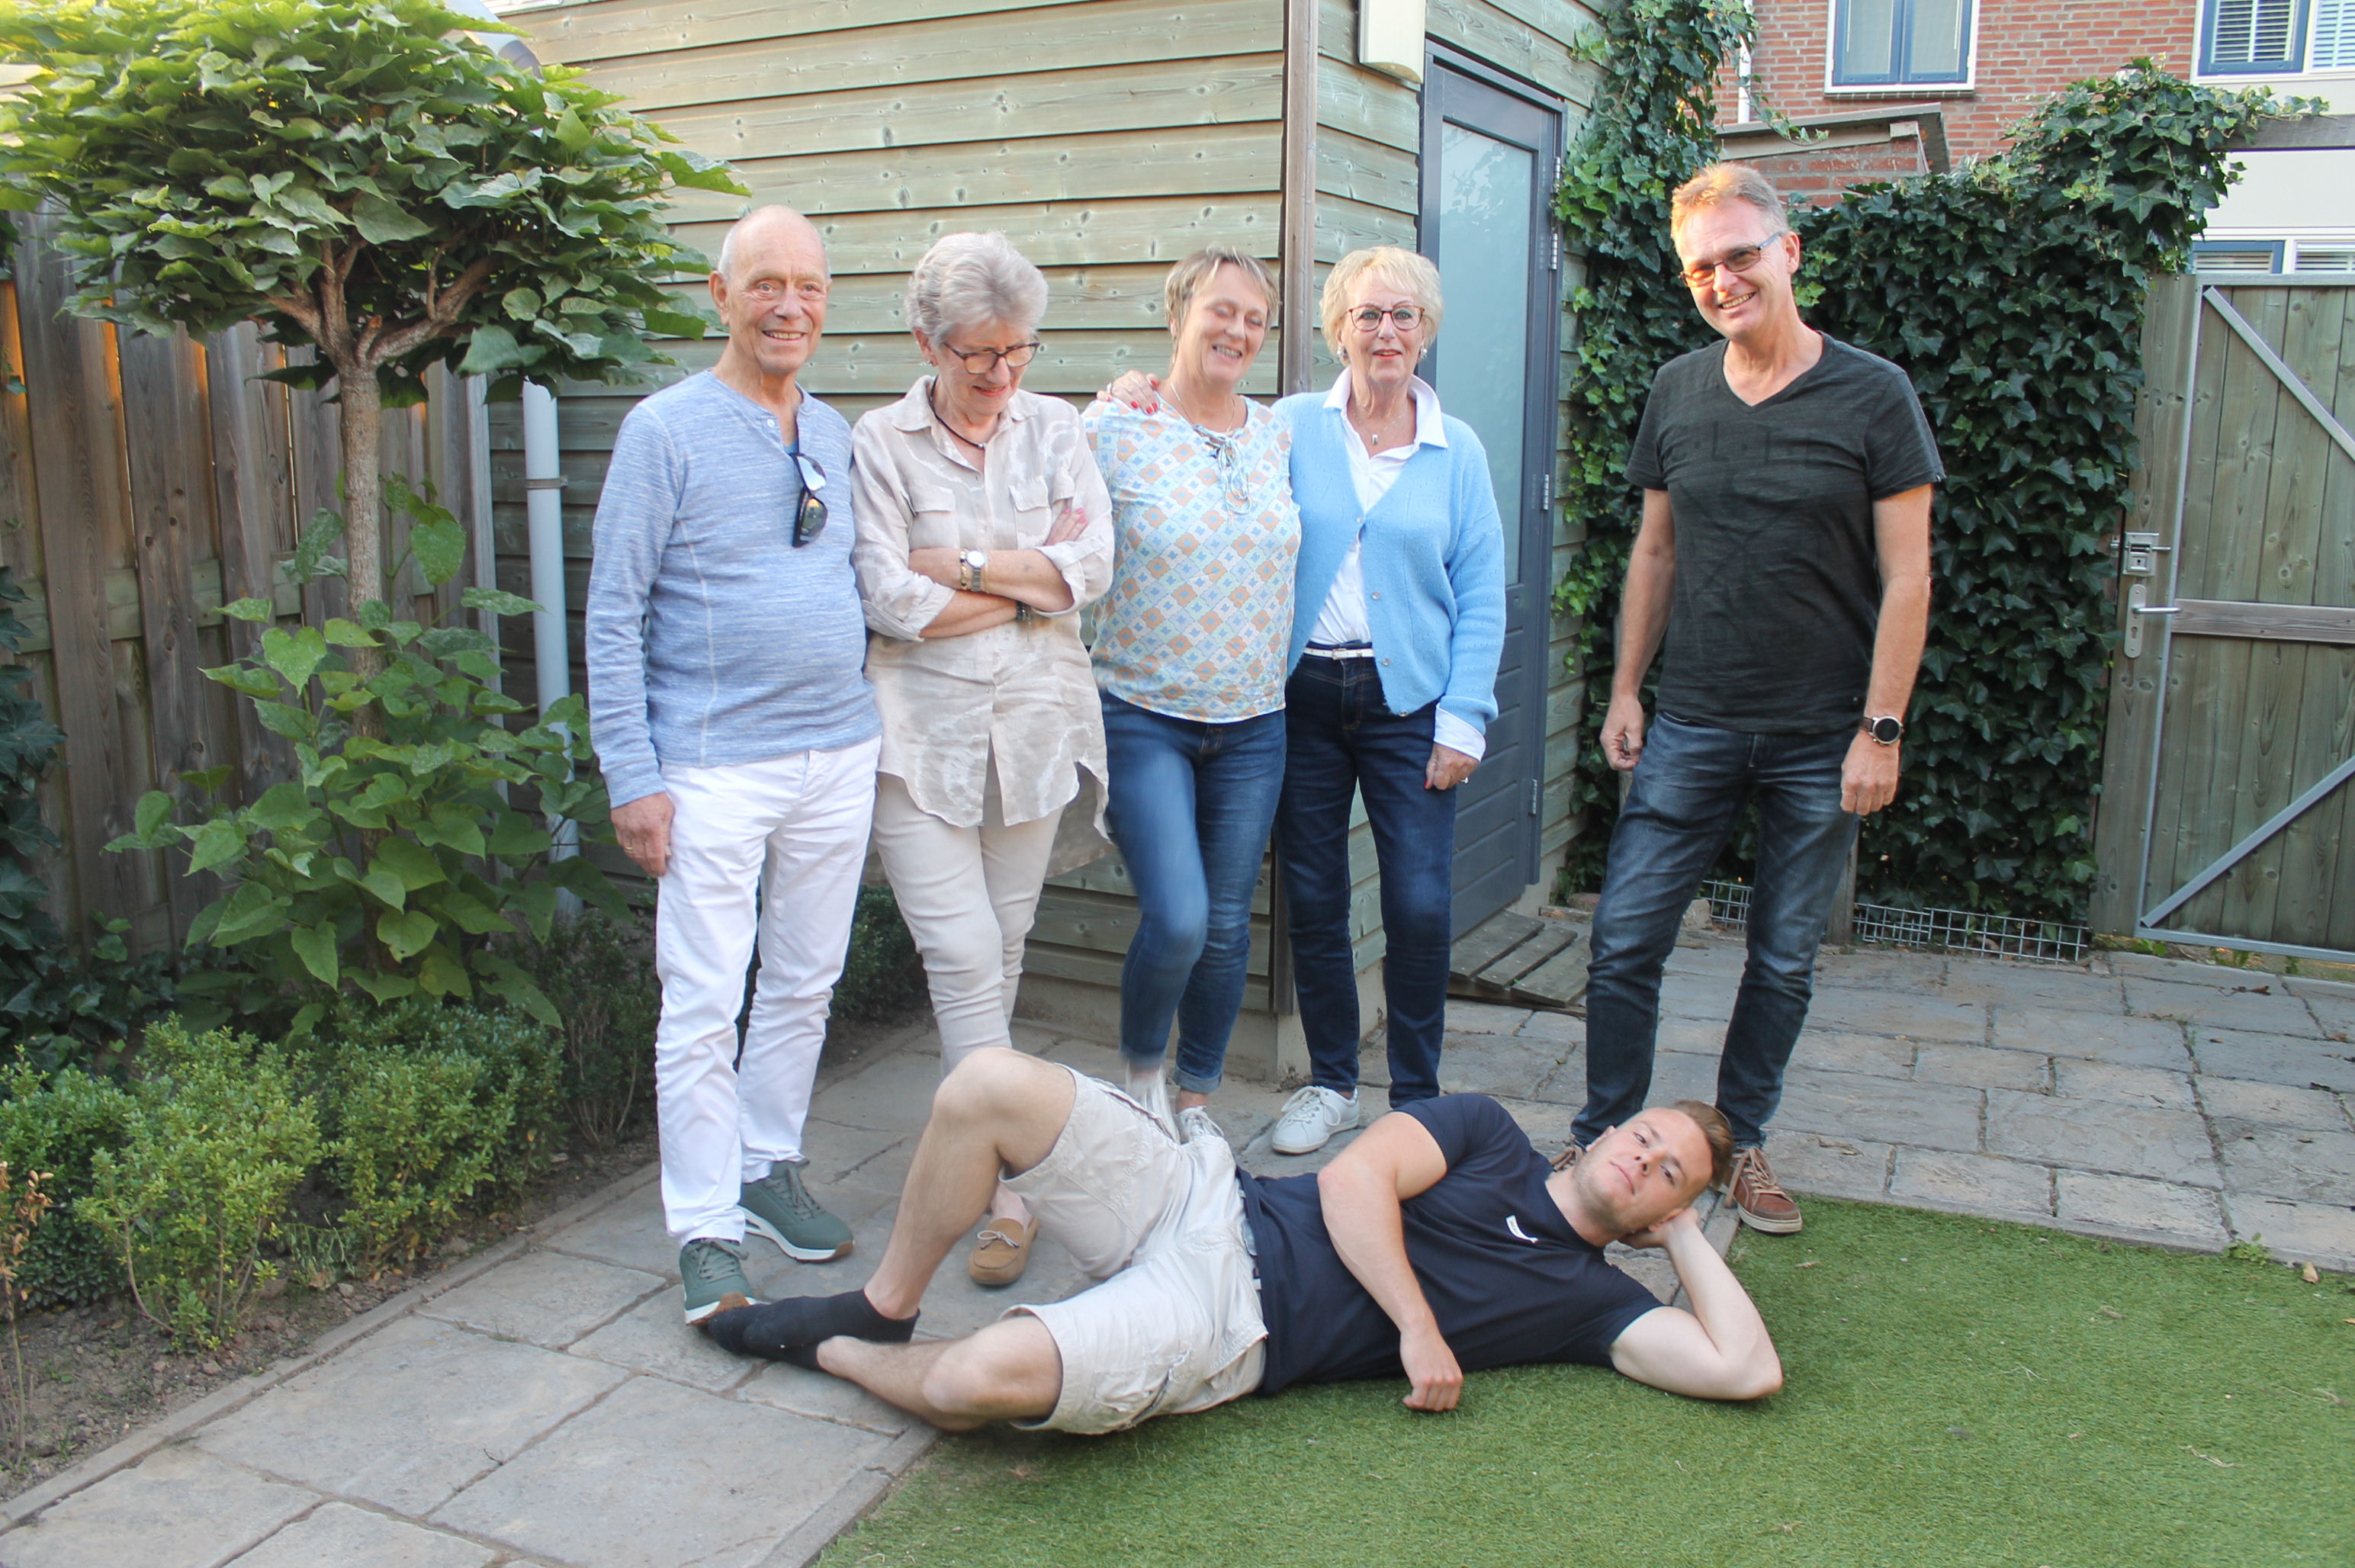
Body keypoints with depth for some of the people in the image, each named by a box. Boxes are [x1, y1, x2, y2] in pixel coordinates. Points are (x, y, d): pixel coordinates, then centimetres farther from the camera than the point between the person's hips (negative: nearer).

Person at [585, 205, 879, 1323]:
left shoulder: (834, 435, 11)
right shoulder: (666, 430, -6)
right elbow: (613, 613, -8)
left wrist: (864, 723, 13)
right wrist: (632, 775, -13)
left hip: (839, 756, 6)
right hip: (715, 765, -5)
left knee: (806, 984, 14)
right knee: (704, 1004, -1)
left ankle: (770, 1167, 32)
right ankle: (705, 1229, 11)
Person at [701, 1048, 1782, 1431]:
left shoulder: (1588, 1300, 11)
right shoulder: (1485, 1134, 14)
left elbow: (1747, 1371, 0)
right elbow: (1353, 1179, -1)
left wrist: (1686, 1235, 8)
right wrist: (1415, 1322, -10)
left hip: (1227, 1332, -2)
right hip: (1203, 1207, 3)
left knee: (984, 1379, -31)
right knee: (990, 1084, -23)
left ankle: (838, 1355, 6)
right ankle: (884, 1307, 3)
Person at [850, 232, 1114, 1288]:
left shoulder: (1055, 429, 7)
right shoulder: (881, 442, -1)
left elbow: (1093, 566, -5)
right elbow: (889, 599, -11)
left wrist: (960, 565, -11)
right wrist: (1033, 581, -6)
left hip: (1034, 723, 3)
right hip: (925, 733, -3)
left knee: (1001, 947, 10)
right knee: (961, 952, -9)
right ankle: (1006, 1188, -3)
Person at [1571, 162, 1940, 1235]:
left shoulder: (1871, 395, -5)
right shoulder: (1678, 392, 5)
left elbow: (1906, 576, -5)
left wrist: (1881, 728, -10)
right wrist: (1625, 690, 8)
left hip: (1822, 741, -2)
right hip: (1691, 726, 2)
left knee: (1785, 961, 9)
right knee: (1624, 941, -1)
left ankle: (1741, 1140, 27)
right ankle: (1603, 1143, 13)